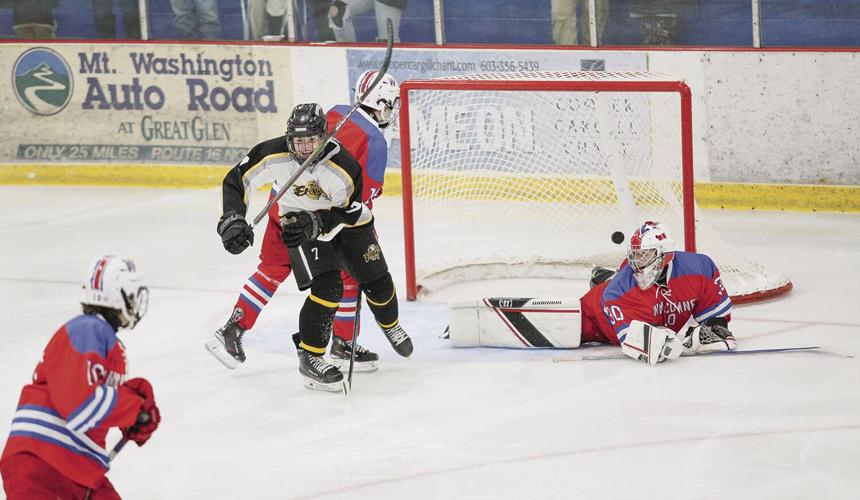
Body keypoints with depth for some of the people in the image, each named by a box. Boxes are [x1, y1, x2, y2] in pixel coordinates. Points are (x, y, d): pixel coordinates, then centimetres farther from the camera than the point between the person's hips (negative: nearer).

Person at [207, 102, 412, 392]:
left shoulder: (344, 166, -34)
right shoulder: (274, 155, -31)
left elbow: (351, 214, -26)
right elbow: (236, 180, -21)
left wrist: (314, 224, -39)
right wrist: (233, 220, -32)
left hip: (346, 218, 1)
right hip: (300, 220, -1)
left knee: (376, 281, 10)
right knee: (328, 287, -21)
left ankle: (391, 326, 43)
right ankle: (310, 357, -9)